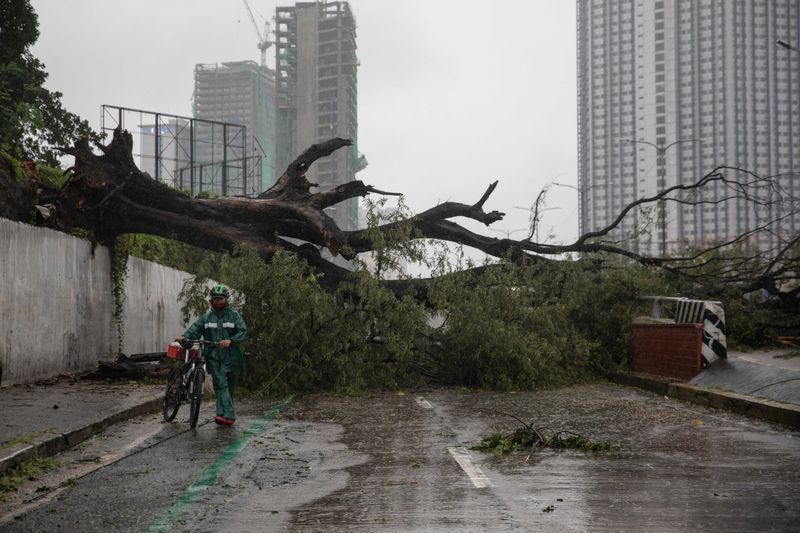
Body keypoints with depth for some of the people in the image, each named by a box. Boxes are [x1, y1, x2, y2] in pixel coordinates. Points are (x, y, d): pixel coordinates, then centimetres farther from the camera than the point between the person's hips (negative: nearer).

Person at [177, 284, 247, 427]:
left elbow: (243, 331, -8)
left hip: (231, 357, -1)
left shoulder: (234, 316, 3)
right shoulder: (206, 317, 11)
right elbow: (195, 329, 0)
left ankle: (223, 414, 15)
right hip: (214, 357, 1)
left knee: (230, 386, 6)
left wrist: (230, 340, -24)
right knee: (221, 384, -11)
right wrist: (184, 337, -19)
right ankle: (228, 415, -20)